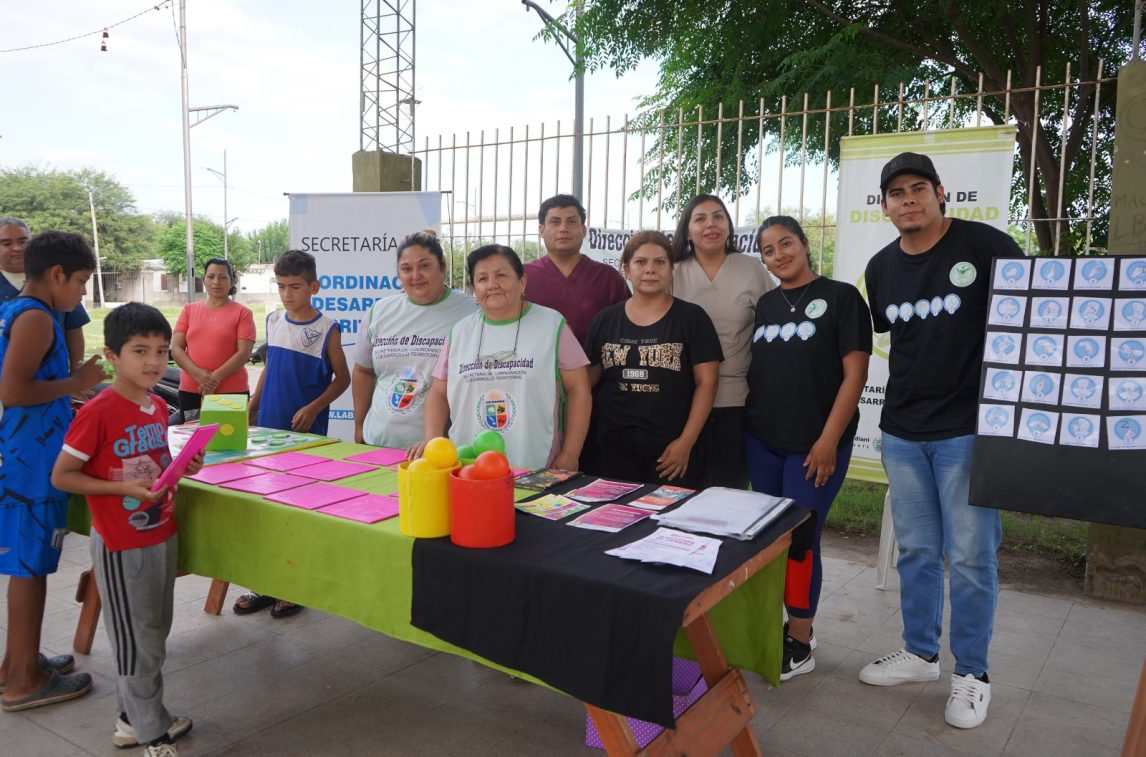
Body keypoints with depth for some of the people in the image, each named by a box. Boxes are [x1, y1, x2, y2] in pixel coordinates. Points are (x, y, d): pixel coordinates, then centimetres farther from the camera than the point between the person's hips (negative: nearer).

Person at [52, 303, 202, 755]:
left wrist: (183, 466, -3)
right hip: (122, 544, -7)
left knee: (154, 632, 19)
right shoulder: (97, 413, -20)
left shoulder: (158, 407, 2)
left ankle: (132, 718, 38)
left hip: (163, 535, 8)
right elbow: (61, 476, -15)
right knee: (137, 640, 7)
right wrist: (123, 489, -24)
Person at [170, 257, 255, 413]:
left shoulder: (242, 313, 1)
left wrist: (216, 377, -18)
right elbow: (176, 348, 4)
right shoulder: (188, 310, 11)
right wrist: (197, 373, -13)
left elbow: (244, 353, -8)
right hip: (190, 391, 3)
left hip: (231, 392, -3)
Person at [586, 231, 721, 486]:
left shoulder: (692, 317, -1)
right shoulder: (604, 321, 7)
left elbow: (706, 383, -4)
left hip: (670, 448, -2)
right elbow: (588, 379, 11)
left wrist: (686, 441, -11)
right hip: (614, 446, 2)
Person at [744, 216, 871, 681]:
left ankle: (800, 644, 14)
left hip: (815, 445, -5)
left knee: (801, 539, -1)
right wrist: (747, 426, 6)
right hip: (761, 442, 5)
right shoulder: (763, 305, 11)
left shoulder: (840, 297, -4)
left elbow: (855, 373, -9)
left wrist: (829, 439, -14)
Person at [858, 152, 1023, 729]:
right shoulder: (881, 268, 7)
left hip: (969, 431, -4)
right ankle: (919, 652, 32)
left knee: (970, 556, 3)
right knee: (915, 551, 15)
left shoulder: (986, 246, -8)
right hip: (901, 433, 5)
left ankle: (970, 672, 21)